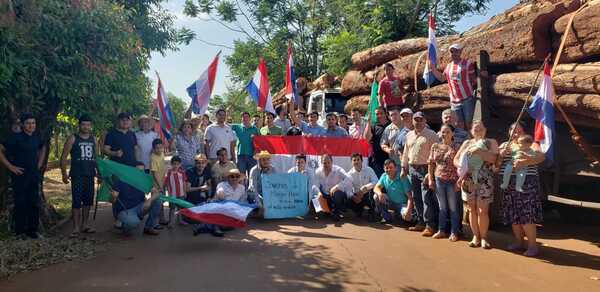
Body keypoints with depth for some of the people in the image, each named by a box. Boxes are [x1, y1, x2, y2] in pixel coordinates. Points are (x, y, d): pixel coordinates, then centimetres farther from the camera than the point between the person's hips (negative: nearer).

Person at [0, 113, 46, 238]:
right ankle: (20, 232, 12)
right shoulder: (15, 137, -10)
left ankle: (33, 230, 19)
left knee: (34, 203, 8)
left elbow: (43, 148, 27)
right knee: (21, 204, 1)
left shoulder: (36, 137, 7)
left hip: (34, 175, 5)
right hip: (20, 175, -5)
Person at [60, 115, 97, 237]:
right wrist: (64, 173, -10)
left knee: (88, 200, 11)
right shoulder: (72, 139, -2)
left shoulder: (93, 139, 12)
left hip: (90, 174, 5)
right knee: (76, 201, -7)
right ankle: (76, 228, -3)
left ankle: (85, 224, 22)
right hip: (77, 175, -5)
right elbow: (64, 156, -3)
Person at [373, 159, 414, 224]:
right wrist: (379, 193, -32)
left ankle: (399, 214, 6)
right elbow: (376, 188, -7)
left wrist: (408, 209, -35)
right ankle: (386, 217, -1)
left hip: (402, 204, -4)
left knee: (407, 217, -33)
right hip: (391, 203, 4)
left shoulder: (403, 178, -19)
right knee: (376, 196, -19)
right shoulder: (384, 176, -3)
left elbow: (409, 196, -21)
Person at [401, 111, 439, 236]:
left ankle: (430, 225, -3)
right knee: (417, 198, 12)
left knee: (427, 198, -8)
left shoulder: (431, 135, -5)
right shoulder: (409, 135, 15)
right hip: (412, 169, 7)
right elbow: (405, 152, 20)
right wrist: (404, 168, 17)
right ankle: (421, 222, 23)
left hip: (425, 169, -7)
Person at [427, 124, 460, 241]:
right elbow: (431, 164, 8)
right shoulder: (435, 146, 5)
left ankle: (454, 232, 17)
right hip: (439, 180, 4)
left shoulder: (456, 148, -6)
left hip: (452, 181, -4)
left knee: (453, 207, 6)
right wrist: (430, 179, 4)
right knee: (442, 207, 15)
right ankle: (441, 231, 25)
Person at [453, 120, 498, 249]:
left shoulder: (491, 142, 6)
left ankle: (483, 237, 9)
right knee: (472, 209, 6)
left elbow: (493, 157, -11)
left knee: (482, 210, -5)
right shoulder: (467, 143, 14)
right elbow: (456, 159, 10)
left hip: (484, 181, -3)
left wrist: (479, 151, -23)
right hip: (468, 180, 3)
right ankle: (475, 236, 16)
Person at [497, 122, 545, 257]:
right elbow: (495, 164, 12)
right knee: (513, 215, 8)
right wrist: (501, 155, -8)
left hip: (526, 182, -5)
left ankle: (532, 245, -1)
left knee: (526, 214, -9)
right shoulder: (504, 145, 16)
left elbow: (541, 156, -16)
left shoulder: (529, 144, 2)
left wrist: (524, 162, -29)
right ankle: (519, 242, 20)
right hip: (508, 184, 5)